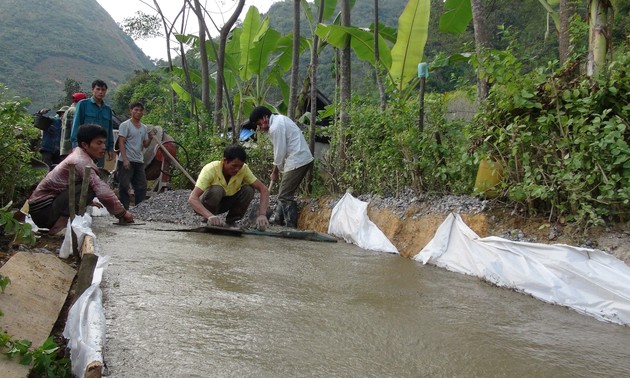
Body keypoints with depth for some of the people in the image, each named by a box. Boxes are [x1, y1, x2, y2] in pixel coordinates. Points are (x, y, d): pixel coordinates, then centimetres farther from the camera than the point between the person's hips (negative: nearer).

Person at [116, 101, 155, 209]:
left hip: (139, 161, 7)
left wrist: (150, 137, -4)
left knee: (141, 187, 8)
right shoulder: (125, 125, -4)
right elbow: (121, 143, -10)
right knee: (124, 186, -3)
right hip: (127, 161, -7)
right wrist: (125, 159, -19)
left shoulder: (144, 127, 15)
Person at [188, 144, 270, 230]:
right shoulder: (211, 169, -31)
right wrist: (210, 216, -58)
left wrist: (262, 214, -37)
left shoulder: (243, 169, -21)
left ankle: (230, 222, -3)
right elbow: (192, 198, -40)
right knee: (216, 190, -35)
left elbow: (263, 189, -21)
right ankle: (211, 223, -10)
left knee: (248, 190, -21)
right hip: (205, 206, -4)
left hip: (226, 202, 4)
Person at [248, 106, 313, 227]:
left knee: (285, 196, -6)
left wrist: (275, 171, 1)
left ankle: (291, 227, -4)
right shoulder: (280, 118, 14)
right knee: (284, 193, 18)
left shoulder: (275, 127, -16)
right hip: (303, 159, 10)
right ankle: (277, 219, 27)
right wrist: (276, 167, 13)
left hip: (297, 161, -10)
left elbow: (280, 152, -13)